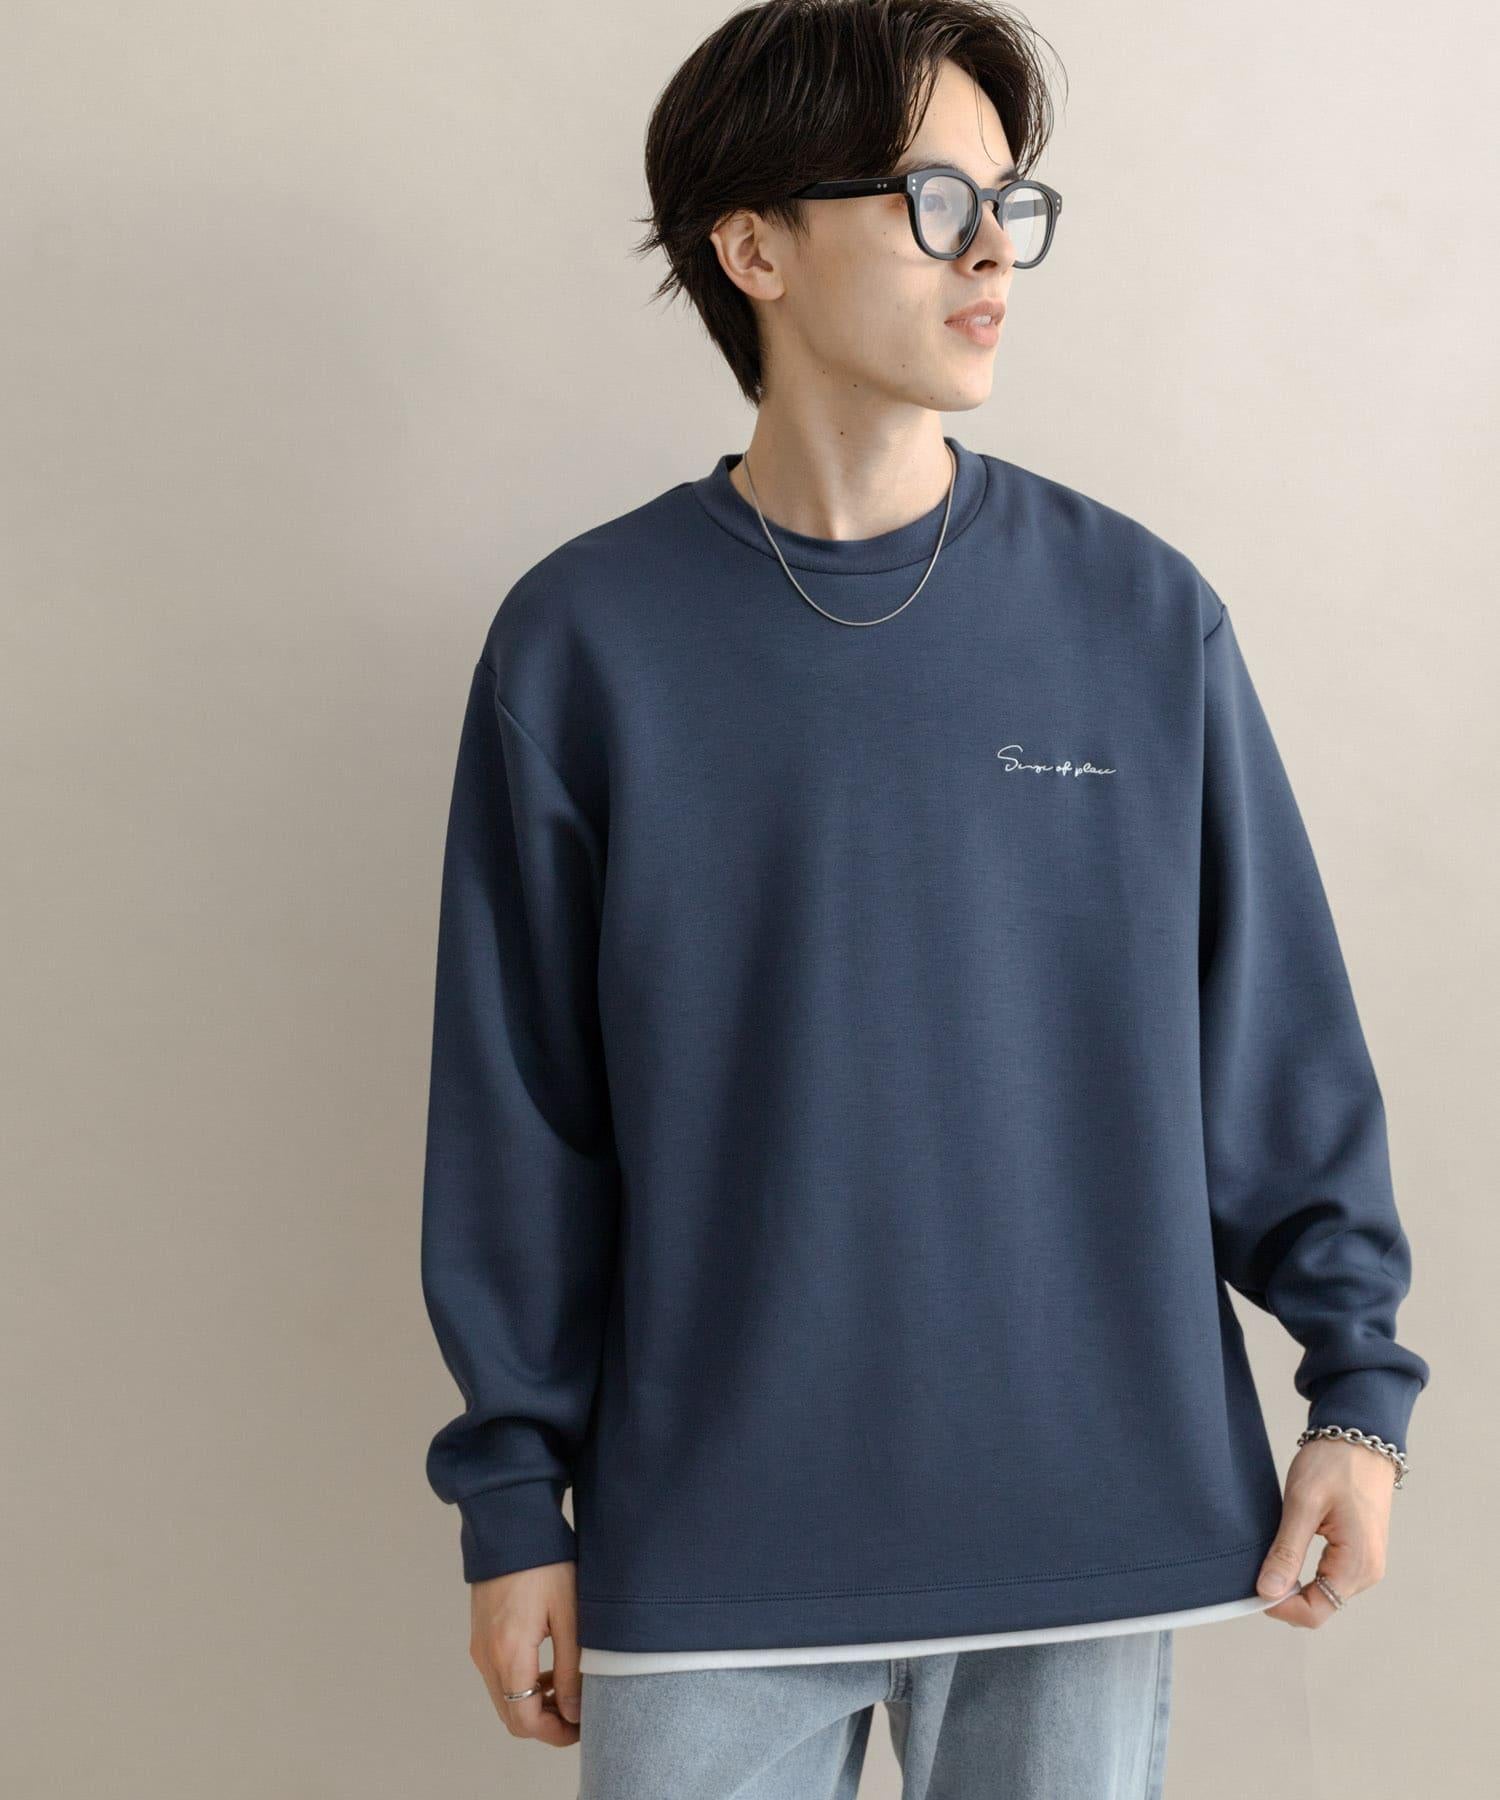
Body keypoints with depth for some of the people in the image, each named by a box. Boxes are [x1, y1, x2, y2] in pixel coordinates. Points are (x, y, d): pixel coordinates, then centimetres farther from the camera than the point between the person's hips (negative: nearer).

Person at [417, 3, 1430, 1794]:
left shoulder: (1144, 619, 0)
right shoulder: (585, 641, -3)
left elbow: (1278, 1037, 5)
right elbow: (518, 1110, 0)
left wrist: (1356, 1385, 3)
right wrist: (513, 1499, 1)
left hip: (1092, 1510, 1)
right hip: (713, 1541, -1)